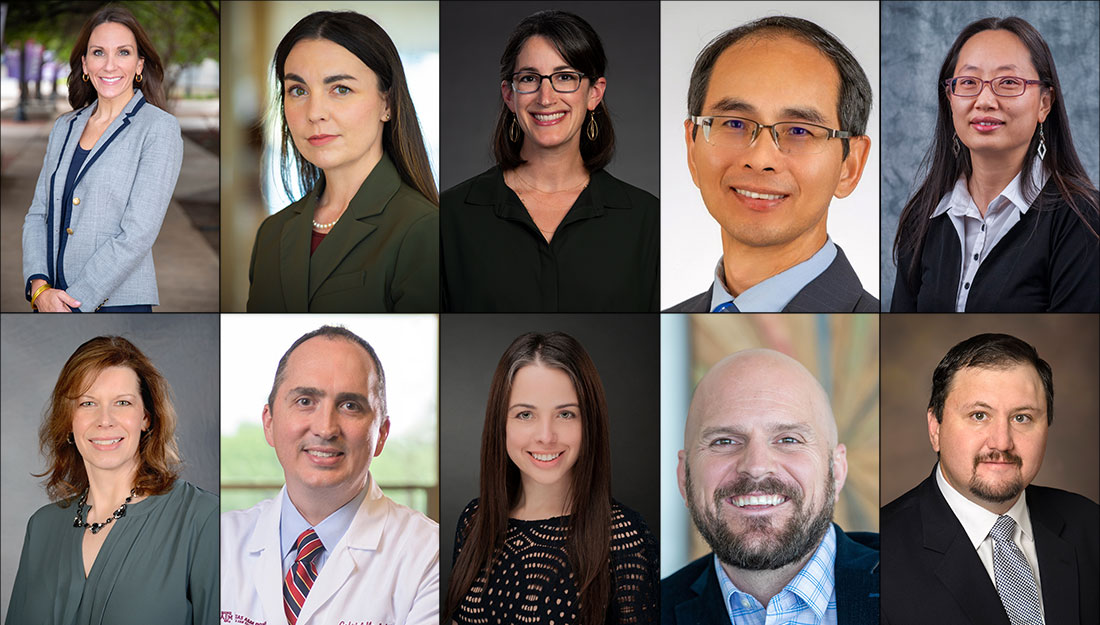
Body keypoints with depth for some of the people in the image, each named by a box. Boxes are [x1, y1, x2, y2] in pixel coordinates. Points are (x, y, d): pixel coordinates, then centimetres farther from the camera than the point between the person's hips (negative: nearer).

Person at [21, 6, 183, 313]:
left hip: (119, 303, -4)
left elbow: (138, 233, -13)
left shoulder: (159, 129, -6)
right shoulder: (64, 127, 12)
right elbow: (38, 214, 9)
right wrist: (39, 287, -8)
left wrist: (75, 301, -16)